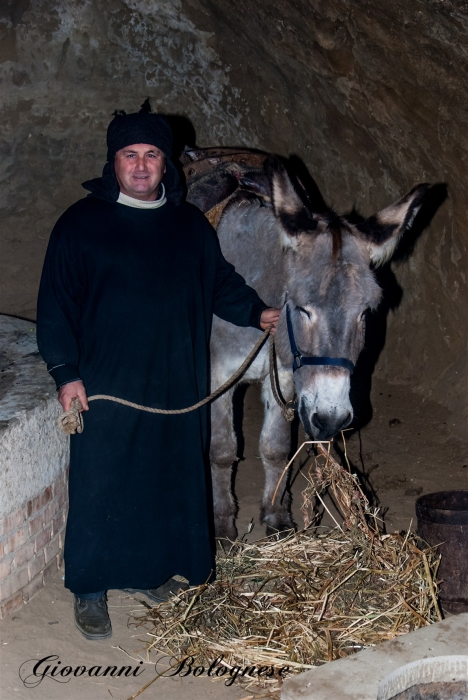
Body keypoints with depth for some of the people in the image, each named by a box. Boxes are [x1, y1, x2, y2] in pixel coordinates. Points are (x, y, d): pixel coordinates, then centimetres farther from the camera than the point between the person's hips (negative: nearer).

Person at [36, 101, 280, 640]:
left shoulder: (190, 224, 7)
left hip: (176, 387, 4)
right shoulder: (80, 223, -4)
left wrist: (257, 312, 6)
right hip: (105, 390, -4)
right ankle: (90, 590, 18)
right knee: (100, 488, 2)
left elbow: (219, 282, 21)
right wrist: (65, 371, -10)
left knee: (171, 482, 13)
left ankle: (155, 570, 33)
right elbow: (55, 304, -4)